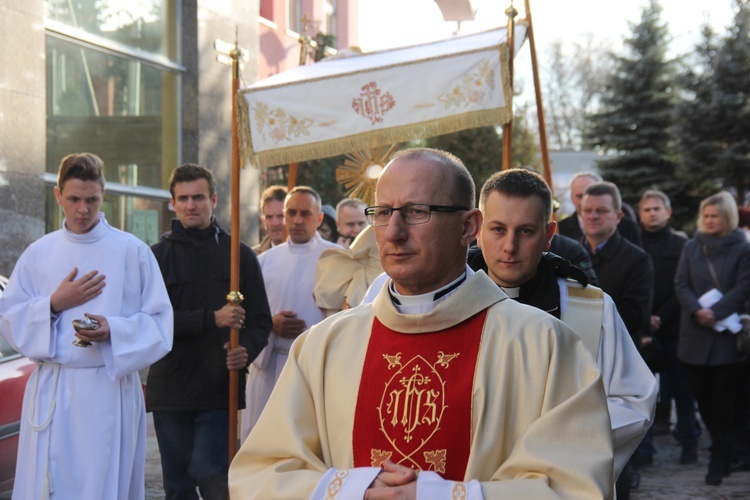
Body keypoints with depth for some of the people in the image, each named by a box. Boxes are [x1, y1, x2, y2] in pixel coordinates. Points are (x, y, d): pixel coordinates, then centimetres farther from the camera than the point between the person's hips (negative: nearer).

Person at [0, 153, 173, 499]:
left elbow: (159, 323, -2)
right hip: (50, 393, 2)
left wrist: (114, 330, -18)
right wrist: (54, 304, -8)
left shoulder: (133, 252, 0)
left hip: (111, 390, -2)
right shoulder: (38, 254, 9)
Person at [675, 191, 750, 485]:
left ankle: (720, 458, -1)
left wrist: (716, 312, -18)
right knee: (701, 393, 6)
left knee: (724, 397, -4)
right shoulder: (691, 247, 9)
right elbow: (681, 285, 4)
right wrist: (697, 310, -14)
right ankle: (723, 447, 22)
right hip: (695, 334, 4)